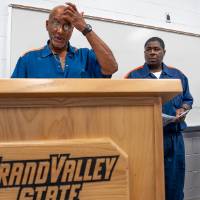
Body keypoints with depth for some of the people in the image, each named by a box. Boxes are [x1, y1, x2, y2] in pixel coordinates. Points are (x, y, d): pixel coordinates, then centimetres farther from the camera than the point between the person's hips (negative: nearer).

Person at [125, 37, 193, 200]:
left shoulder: (178, 75, 13)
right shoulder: (133, 76, 1)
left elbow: (188, 99, 17)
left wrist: (183, 110, -3)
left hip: (174, 137, 3)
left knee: (174, 184, 9)